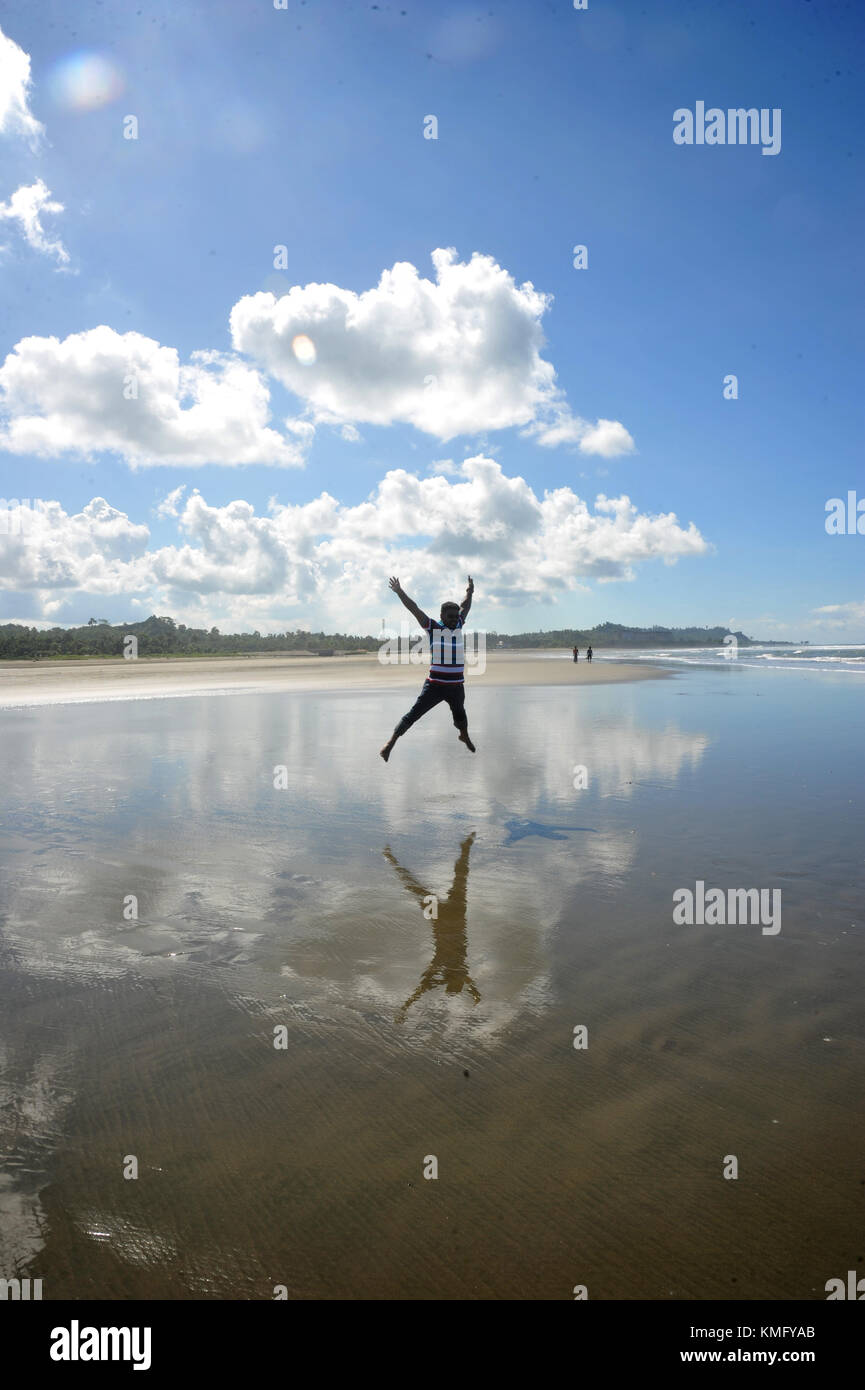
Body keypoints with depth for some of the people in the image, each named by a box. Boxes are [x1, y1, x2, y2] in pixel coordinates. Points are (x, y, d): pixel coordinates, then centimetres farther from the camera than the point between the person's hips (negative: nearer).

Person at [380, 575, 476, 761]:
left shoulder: (458, 626, 8)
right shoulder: (432, 627, -4)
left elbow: (465, 606, 24)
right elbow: (414, 608, -9)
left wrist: (469, 593, 13)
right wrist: (399, 592, -15)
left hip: (456, 686, 5)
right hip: (434, 685, -5)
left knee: (460, 716, 24)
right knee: (413, 714, -8)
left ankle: (464, 736, 52)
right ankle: (391, 741, -2)